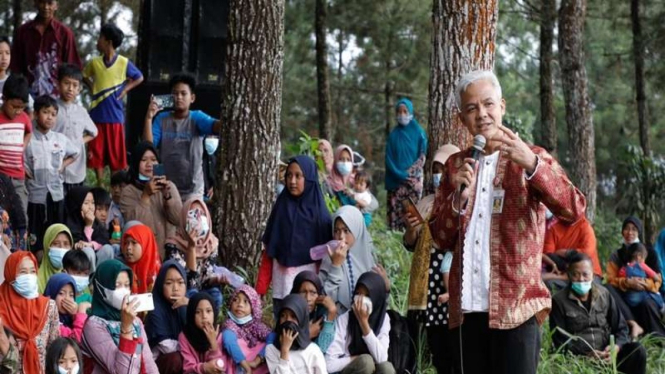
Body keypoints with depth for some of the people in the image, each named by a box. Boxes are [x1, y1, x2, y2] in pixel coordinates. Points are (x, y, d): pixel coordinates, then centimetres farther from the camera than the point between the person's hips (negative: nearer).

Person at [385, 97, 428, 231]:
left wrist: (409, 173, -10)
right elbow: (389, 159, 3)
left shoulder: (418, 132, 4)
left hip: (413, 180, -1)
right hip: (396, 182, 1)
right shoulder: (394, 135, 8)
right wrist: (400, 175, -10)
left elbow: (422, 158, 2)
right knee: (395, 212, -5)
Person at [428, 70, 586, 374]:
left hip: (515, 306, -4)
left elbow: (574, 210, -13)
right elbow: (441, 238, 12)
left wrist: (532, 165, -28)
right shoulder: (456, 165, 15)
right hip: (467, 306, 4)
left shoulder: (530, 158, 3)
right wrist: (459, 198, -8)